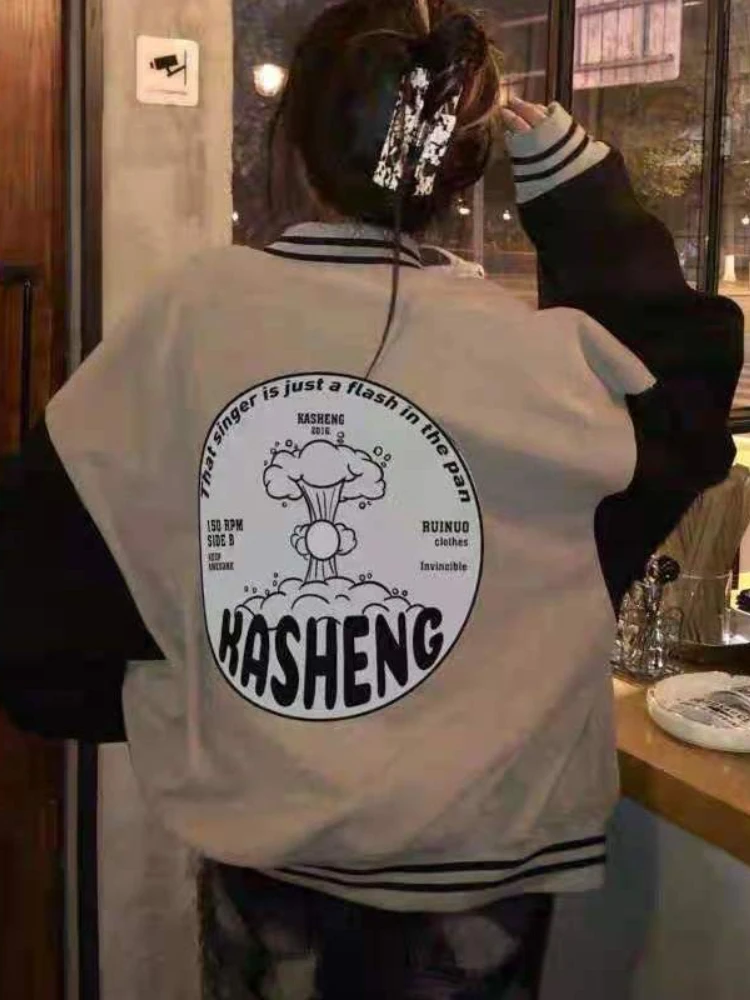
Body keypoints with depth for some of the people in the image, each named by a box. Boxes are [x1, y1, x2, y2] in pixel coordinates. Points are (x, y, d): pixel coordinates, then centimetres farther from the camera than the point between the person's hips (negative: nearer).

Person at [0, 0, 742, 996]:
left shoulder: (191, 318, -13)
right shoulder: (528, 354, -15)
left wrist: (139, 702, 11)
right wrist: (572, 169, 0)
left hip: (263, 842, 1)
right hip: (475, 845, 0)